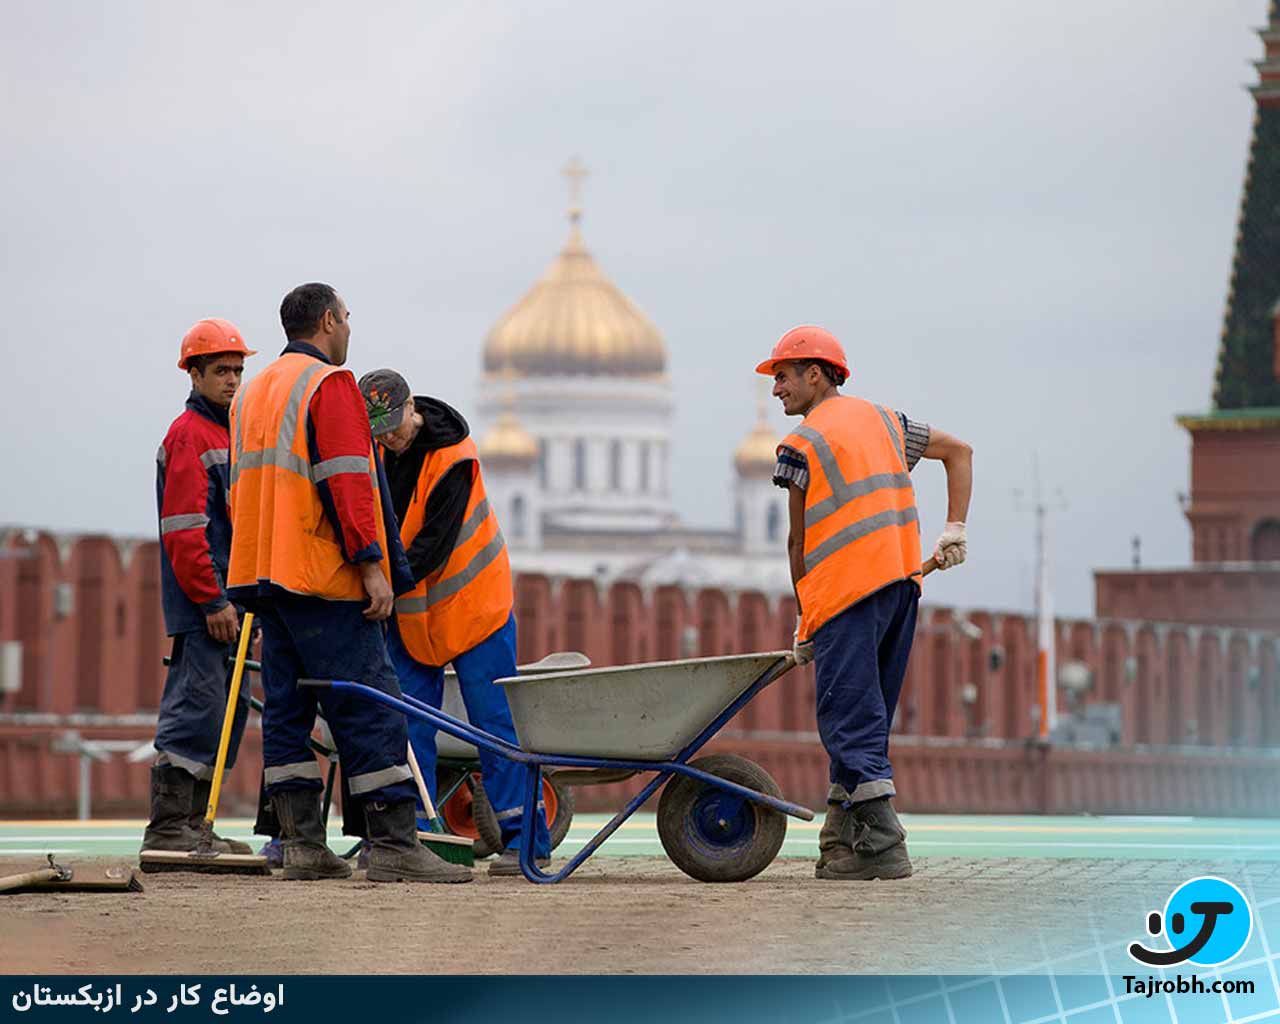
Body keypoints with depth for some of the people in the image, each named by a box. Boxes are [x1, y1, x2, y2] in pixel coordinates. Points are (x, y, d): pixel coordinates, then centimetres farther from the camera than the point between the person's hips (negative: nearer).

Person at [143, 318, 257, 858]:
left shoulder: (226, 434, 21)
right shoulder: (189, 435, -10)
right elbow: (183, 530, -17)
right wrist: (213, 601, -19)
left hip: (226, 602, 10)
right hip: (199, 606, -10)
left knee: (227, 710, 11)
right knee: (196, 711, -12)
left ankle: (191, 824, 15)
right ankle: (167, 828, -10)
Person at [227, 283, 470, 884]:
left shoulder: (252, 395, 20)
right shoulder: (330, 385, -8)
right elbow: (347, 482, -18)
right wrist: (372, 565, -19)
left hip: (263, 576, 9)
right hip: (324, 581, -9)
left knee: (287, 708, 8)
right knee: (370, 706, -9)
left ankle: (301, 845, 6)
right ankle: (393, 846, -13)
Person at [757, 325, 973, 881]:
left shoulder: (802, 444, -2)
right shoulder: (882, 420, 19)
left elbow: (799, 541, 1)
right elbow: (959, 450, 24)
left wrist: (805, 620, 11)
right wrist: (954, 531, 15)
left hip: (846, 587, -7)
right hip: (901, 583, 7)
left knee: (850, 719, -7)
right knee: (865, 715, 12)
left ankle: (883, 845, -15)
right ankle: (842, 840, 14)